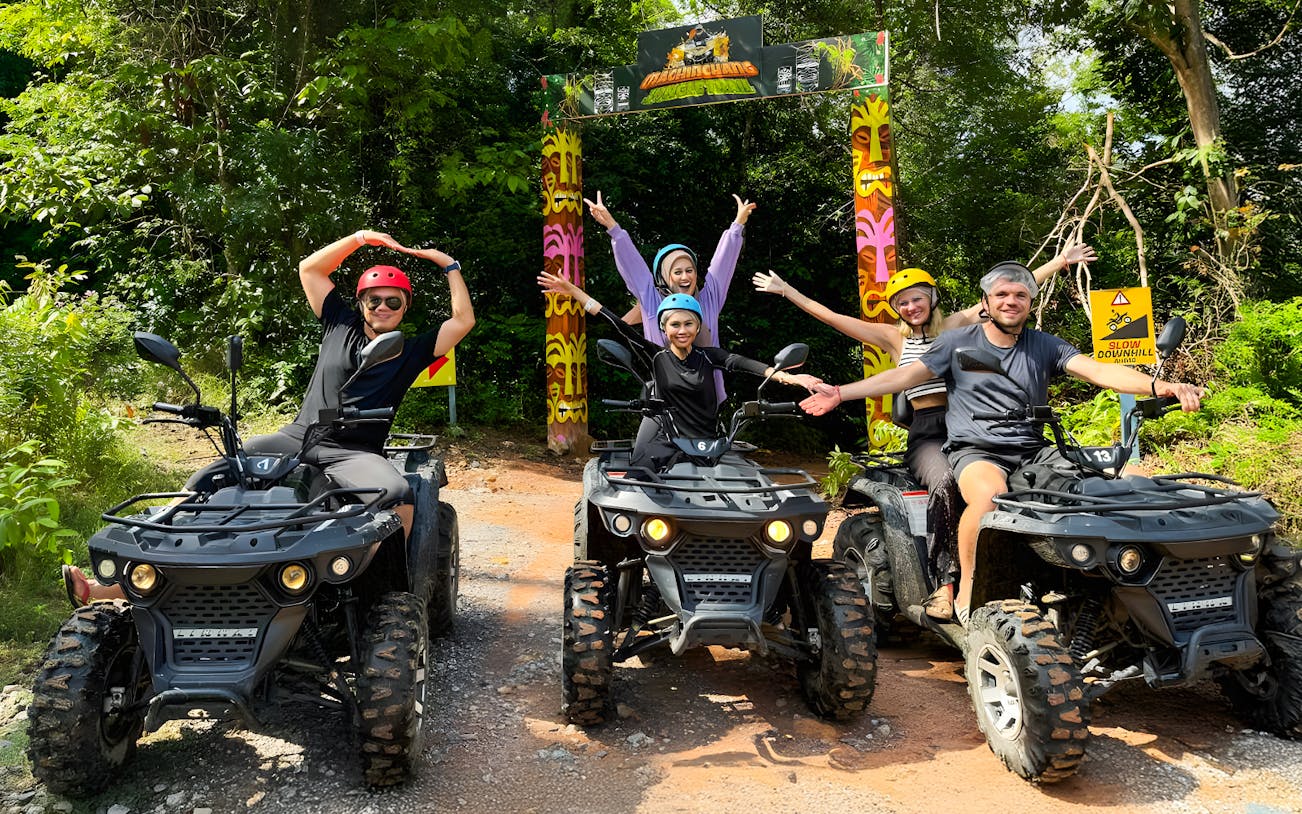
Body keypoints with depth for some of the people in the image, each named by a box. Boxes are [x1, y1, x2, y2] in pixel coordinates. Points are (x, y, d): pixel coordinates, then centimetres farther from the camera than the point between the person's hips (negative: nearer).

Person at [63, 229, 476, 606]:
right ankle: (116, 584, -13)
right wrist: (361, 238, 15)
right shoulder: (341, 324, 18)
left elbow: (463, 320, 6)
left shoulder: (411, 352, 13)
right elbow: (308, 269, 21)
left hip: (355, 454, -2)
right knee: (202, 486, -14)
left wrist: (449, 266, 11)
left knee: (399, 496, -38)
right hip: (296, 439, 3)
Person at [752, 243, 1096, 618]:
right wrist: (785, 290, 11)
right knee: (945, 481, -33)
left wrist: (1059, 262, 11)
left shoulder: (956, 324, 17)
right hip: (925, 433, -1)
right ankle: (943, 584, -31)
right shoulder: (894, 338, 16)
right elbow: (832, 317, 13)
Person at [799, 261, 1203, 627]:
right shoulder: (957, 342, 9)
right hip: (974, 450, -3)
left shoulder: (1045, 346, 12)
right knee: (990, 495, -36)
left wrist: (1160, 386, -19)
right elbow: (906, 375, 4)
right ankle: (967, 590, -17)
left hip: (1033, 451, 3)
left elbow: (1097, 370, -1)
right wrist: (839, 393, -5)